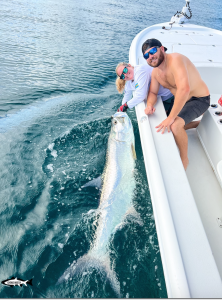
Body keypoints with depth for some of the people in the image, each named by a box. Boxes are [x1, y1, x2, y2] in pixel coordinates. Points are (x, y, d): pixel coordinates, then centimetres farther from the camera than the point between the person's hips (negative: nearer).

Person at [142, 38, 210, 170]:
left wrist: (171, 117, -41)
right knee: (169, 125, 17)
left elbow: (184, 89, -42)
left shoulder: (175, 59, -29)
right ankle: (197, 124, 38)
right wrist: (149, 105, -17)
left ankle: (184, 159, -7)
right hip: (180, 99, 9)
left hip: (199, 99, -9)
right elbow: (153, 92, 7)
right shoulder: (155, 72, -1)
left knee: (175, 125, -31)